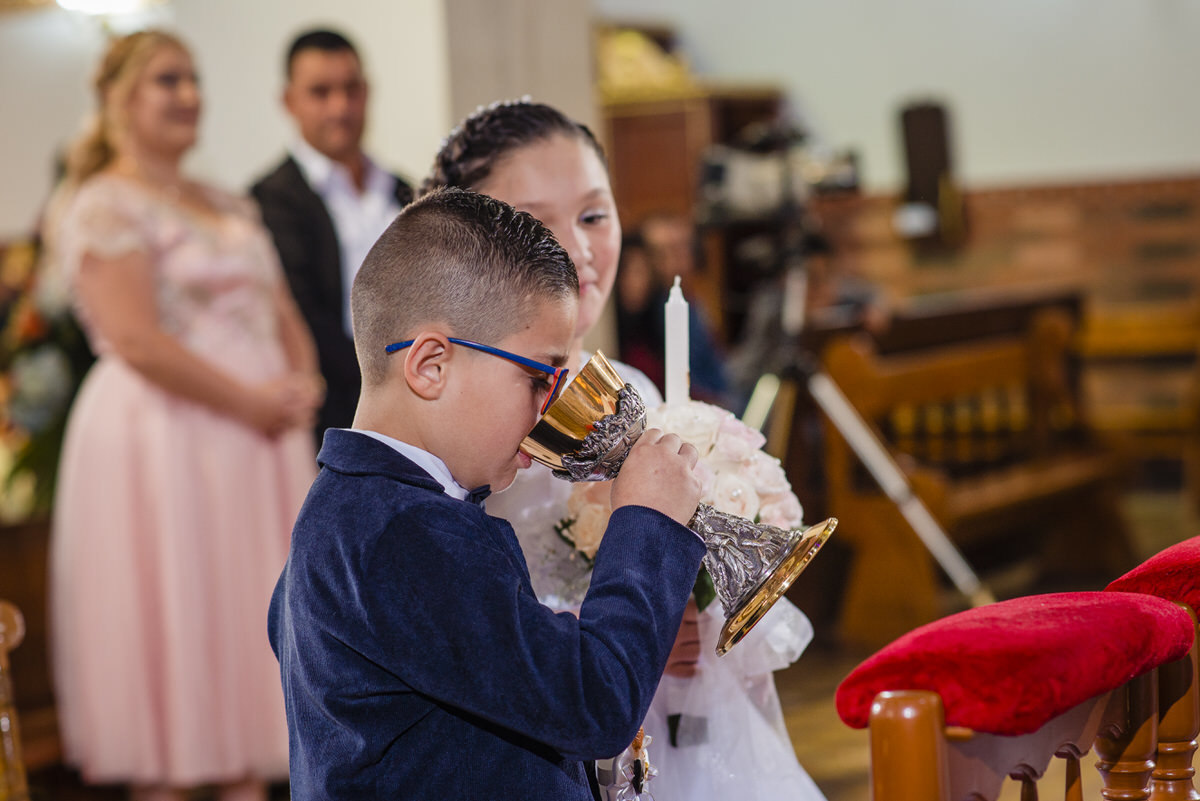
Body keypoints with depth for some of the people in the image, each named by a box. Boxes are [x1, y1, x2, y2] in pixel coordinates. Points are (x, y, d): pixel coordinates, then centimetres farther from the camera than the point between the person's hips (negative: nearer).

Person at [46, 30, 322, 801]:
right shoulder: (104, 206, -7)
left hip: (262, 437, 8)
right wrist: (248, 400, -16)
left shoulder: (233, 208, 18)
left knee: (253, 621, 9)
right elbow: (136, 339, -17)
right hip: (163, 440, -8)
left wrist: (303, 384, -2)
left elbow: (285, 317, 19)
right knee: (171, 622, -3)